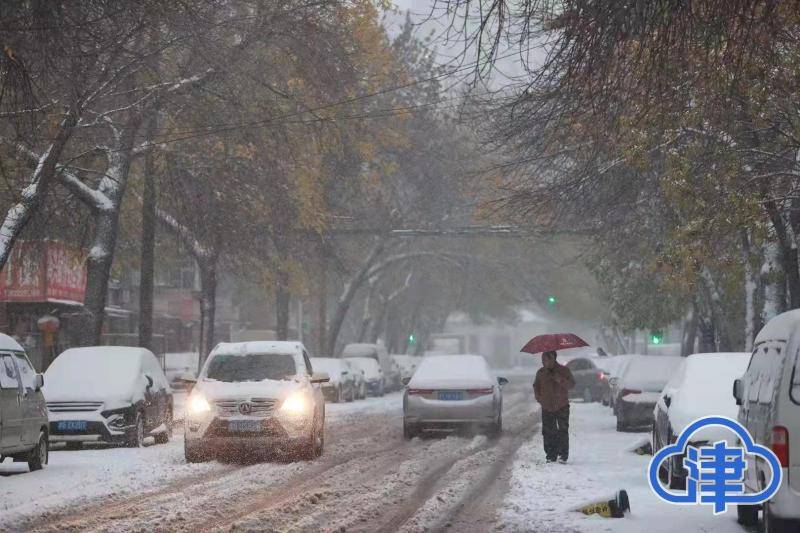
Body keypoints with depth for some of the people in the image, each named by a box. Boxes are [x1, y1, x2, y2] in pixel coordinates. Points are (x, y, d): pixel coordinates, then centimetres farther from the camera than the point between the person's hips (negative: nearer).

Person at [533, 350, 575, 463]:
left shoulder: (563, 370, -3)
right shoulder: (541, 372, 6)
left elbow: (571, 384, -8)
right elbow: (536, 385, 20)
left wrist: (561, 380, -26)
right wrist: (538, 396, 2)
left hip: (562, 407, -3)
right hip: (547, 407, 3)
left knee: (563, 431, -3)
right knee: (548, 432, -2)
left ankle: (563, 455, 3)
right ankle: (551, 455, 5)